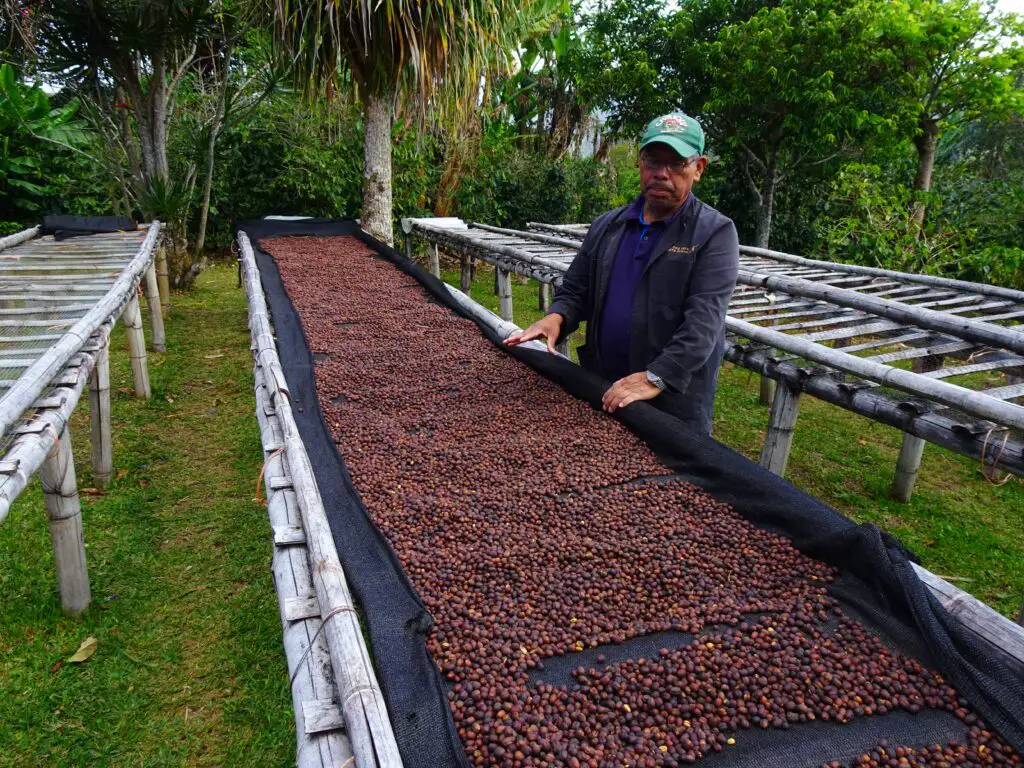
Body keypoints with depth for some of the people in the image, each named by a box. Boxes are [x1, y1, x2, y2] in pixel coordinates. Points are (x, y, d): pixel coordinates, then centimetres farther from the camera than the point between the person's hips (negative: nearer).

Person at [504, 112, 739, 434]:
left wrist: (656, 378, -29)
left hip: (676, 402, -4)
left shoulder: (715, 233, -7)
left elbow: (704, 319, -18)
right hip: (602, 396, 5)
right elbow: (575, 291, 13)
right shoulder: (606, 227, 9)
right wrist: (556, 317, -10)